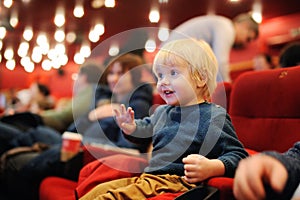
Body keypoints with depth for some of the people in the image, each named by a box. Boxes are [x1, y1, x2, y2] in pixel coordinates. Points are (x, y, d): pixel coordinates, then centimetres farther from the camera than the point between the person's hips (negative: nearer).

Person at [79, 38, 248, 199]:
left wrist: (211, 168, -30)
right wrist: (131, 128, 16)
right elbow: (146, 128, 40)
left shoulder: (214, 116, -7)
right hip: (147, 177, 8)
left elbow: (237, 155, -10)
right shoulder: (162, 112, 18)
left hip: (177, 181, -8)